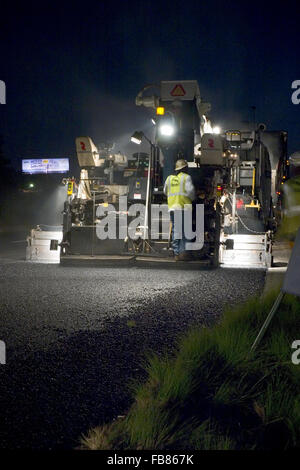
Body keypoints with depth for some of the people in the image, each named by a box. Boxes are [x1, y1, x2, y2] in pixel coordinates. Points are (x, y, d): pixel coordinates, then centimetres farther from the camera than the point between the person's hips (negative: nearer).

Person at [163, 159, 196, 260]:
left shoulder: (169, 178, 14)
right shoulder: (186, 177, -2)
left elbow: (165, 191, 22)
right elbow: (190, 190, -10)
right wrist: (192, 199, 9)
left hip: (172, 207, 5)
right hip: (184, 207, -5)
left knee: (175, 230, 8)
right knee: (184, 231, -1)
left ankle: (176, 253, 7)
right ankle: (182, 252, -8)